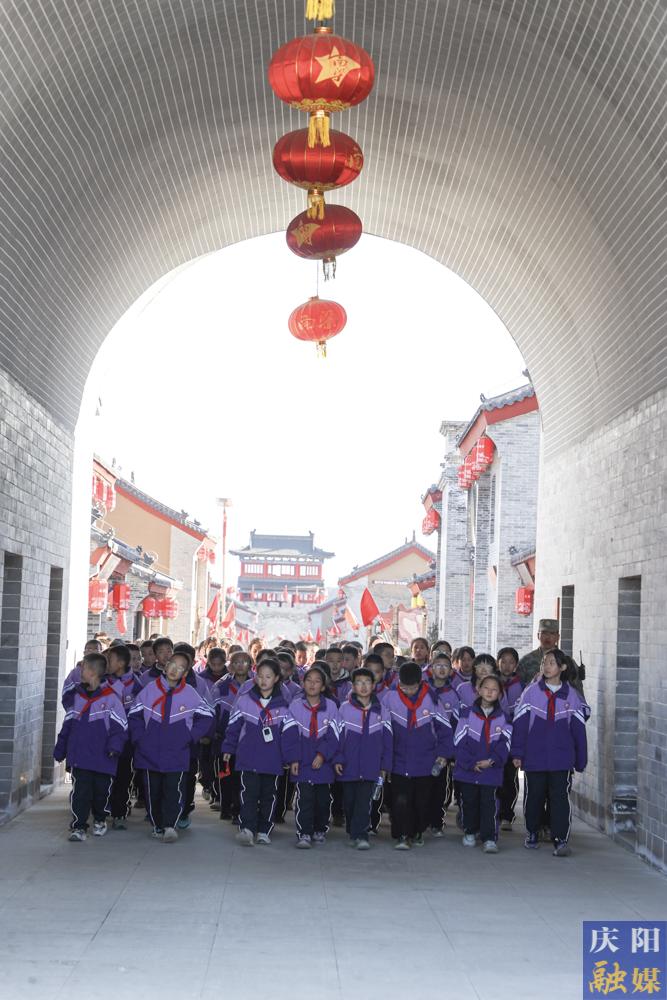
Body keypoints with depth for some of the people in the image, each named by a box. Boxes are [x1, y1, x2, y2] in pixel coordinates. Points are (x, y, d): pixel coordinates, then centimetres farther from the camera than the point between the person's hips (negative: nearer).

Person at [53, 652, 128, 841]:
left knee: (102, 790, 11)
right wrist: (60, 749, 15)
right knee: (80, 791, -4)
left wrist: (115, 745, -20)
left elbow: (119, 725, -8)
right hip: (79, 757, 3)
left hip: (102, 757, -3)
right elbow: (68, 724, 15)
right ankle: (78, 827, -1)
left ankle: (100, 820, 33)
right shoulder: (77, 696, 9)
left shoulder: (111, 698, -8)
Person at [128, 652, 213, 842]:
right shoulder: (150, 689, 2)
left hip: (177, 755, -2)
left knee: (174, 791, -15)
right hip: (150, 753, 2)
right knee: (153, 792, 8)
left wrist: (190, 737, 0)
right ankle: (157, 826, 21)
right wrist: (139, 738, 0)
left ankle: (169, 826, -20)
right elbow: (134, 715, 10)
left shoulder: (190, 693, 0)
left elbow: (206, 716, 8)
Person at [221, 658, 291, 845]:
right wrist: (228, 749, 7)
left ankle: (264, 831, 18)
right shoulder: (245, 700, 0)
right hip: (248, 756, -1)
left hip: (272, 758, 1)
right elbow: (234, 725, 6)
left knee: (269, 794, 9)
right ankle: (247, 829, -15)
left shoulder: (283, 705, 2)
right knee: (249, 792, -10)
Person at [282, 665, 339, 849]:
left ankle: (320, 830, 27)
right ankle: (304, 833, -8)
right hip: (302, 761, -1)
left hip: (323, 762, 2)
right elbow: (289, 735, -2)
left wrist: (323, 754, -11)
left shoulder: (331, 707, 1)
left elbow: (334, 735, -1)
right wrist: (293, 759, -9)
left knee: (323, 798, 11)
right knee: (304, 797, -10)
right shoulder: (295, 706, 0)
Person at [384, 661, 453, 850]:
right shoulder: (390, 698, -7)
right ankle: (402, 836, -4)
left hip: (424, 762, 1)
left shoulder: (430, 698, -7)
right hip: (399, 761, -1)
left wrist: (443, 753, -2)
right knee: (400, 799, -11)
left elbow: (444, 727, 3)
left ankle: (417, 833, 27)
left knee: (422, 800, 10)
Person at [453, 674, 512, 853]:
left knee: (489, 803, -6)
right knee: (469, 801, 12)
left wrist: (491, 761, -13)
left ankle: (490, 838, -4)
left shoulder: (503, 717, 4)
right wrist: (471, 763, -13)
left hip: (491, 770, 0)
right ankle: (470, 832, 31)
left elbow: (504, 743, 1)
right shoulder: (467, 713, -1)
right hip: (467, 769, 1)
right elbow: (459, 741, -5)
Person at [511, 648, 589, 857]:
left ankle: (561, 840, -3)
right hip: (534, 757, 0)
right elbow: (520, 723, -1)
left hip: (562, 759, 0)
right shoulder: (531, 692, 0)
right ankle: (532, 834, 29)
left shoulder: (571, 695, 3)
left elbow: (578, 729, 7)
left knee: (560, 798, -6)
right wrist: (517, 753, -4)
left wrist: (581, 760, 7)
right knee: (534, 796, 11)